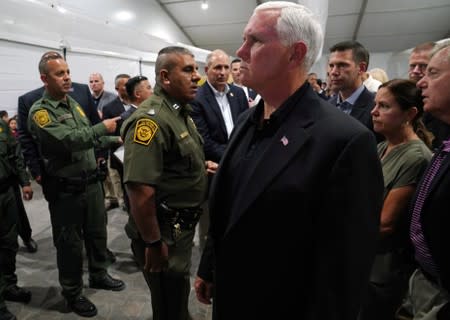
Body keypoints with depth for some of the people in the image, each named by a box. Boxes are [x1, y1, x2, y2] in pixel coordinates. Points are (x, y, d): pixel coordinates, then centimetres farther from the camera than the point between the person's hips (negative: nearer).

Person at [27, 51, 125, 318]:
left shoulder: (73, 103, 10)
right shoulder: (40, 111, -14)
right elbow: (66, 140, -28)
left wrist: (115, 140, 9)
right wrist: (103, 127, -25)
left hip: (92, 181, 7)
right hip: (65, 190, -7)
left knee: (98, 232, 19)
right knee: (70, 243, 8)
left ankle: (99, 275, 41)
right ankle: (73, 293, 28)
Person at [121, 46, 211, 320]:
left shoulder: (180, 112, 7)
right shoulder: (151, 119, -25)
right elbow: (141, 192, -29)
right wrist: (153, 244, -23)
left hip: (183, 224, 9)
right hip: (166, 230, -9)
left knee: (178, 293, 29)